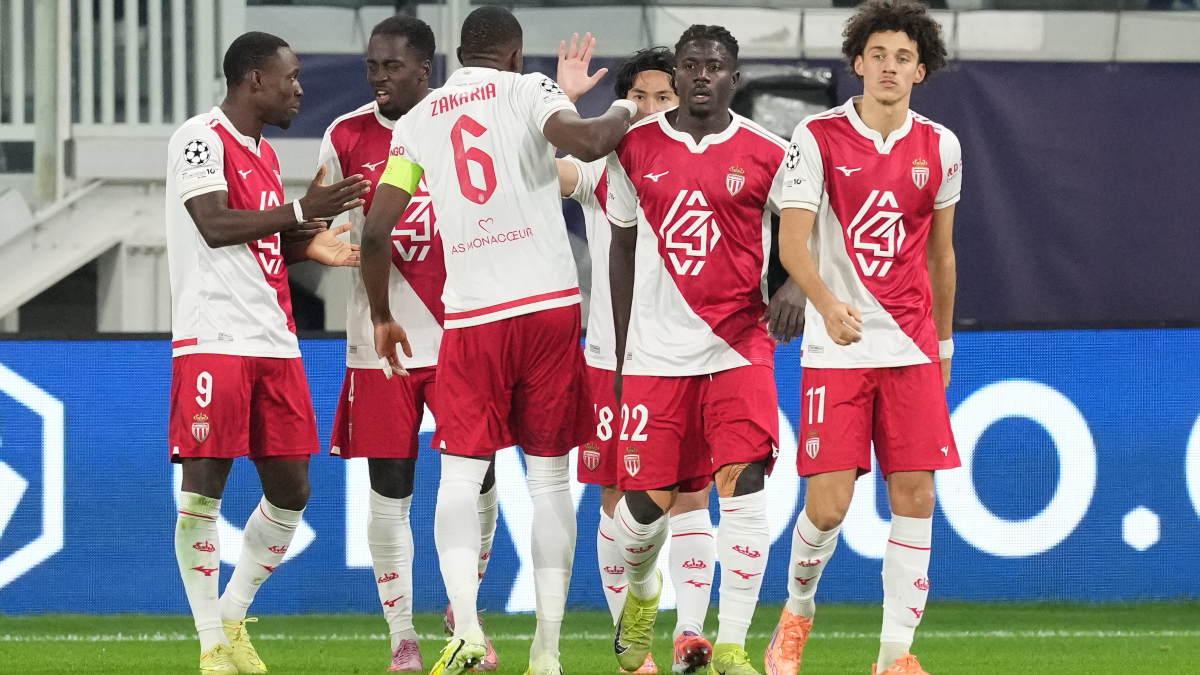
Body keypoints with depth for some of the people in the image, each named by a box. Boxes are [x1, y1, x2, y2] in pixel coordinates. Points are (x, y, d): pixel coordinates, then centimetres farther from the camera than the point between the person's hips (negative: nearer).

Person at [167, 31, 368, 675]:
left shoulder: (264, 154, 20)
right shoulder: (201, 139, -7)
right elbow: (215, 226, -18)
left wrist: (308, 246, 8)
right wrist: (302, 212, -15)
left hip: (275, 343, 9)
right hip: (214, 341, -9)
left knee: (290, 491, 7)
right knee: (203, 490, -7)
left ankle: (233, 618, 21)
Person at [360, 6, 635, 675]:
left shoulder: (418, 120, 13)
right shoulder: (529, 90, 3)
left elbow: (375, 232, 9)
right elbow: (584, 142, -18)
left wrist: (381, 316, 23)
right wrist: (623, 115, 4)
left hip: (471, 316, 1)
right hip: (550, 303, -1)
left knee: (461, 475, 4)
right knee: (551, 477, 6)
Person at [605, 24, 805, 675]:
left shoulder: (764, 154, 0)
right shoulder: (636, 148, 5)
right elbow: (623, 248, 12)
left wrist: (794, 285, -17)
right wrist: (620, 350, 13)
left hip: (739, 345, -1)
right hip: (656, 348, 1)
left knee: (743, 486, -13)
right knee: (647, 500, 1)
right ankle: (641, 591, 35)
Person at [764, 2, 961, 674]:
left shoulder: (940, 147, 7)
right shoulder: (818, 137, -4)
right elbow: (793, 242, -10)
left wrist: (943, 344, 22)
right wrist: (828, 304, -28)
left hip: (912, 351, 3)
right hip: (836, 349, -3)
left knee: (915, 498, -4)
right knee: (828, 504, -8)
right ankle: (798, 610, 21)